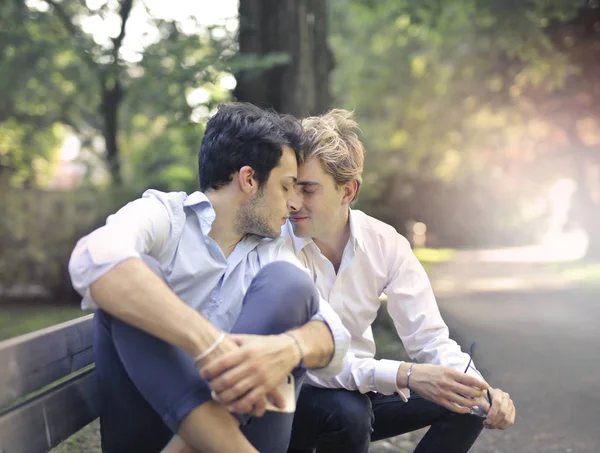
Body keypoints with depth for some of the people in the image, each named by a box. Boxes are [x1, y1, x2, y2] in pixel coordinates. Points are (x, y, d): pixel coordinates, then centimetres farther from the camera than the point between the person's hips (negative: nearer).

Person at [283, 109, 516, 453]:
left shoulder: (385, 244, -9)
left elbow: (430, 340, -9)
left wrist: (482, 393, -29)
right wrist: (404, 375, -39)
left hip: (358, 388, 4)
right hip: (288, 399, -4)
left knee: (466, 405, -12)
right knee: (345, 411, -34)